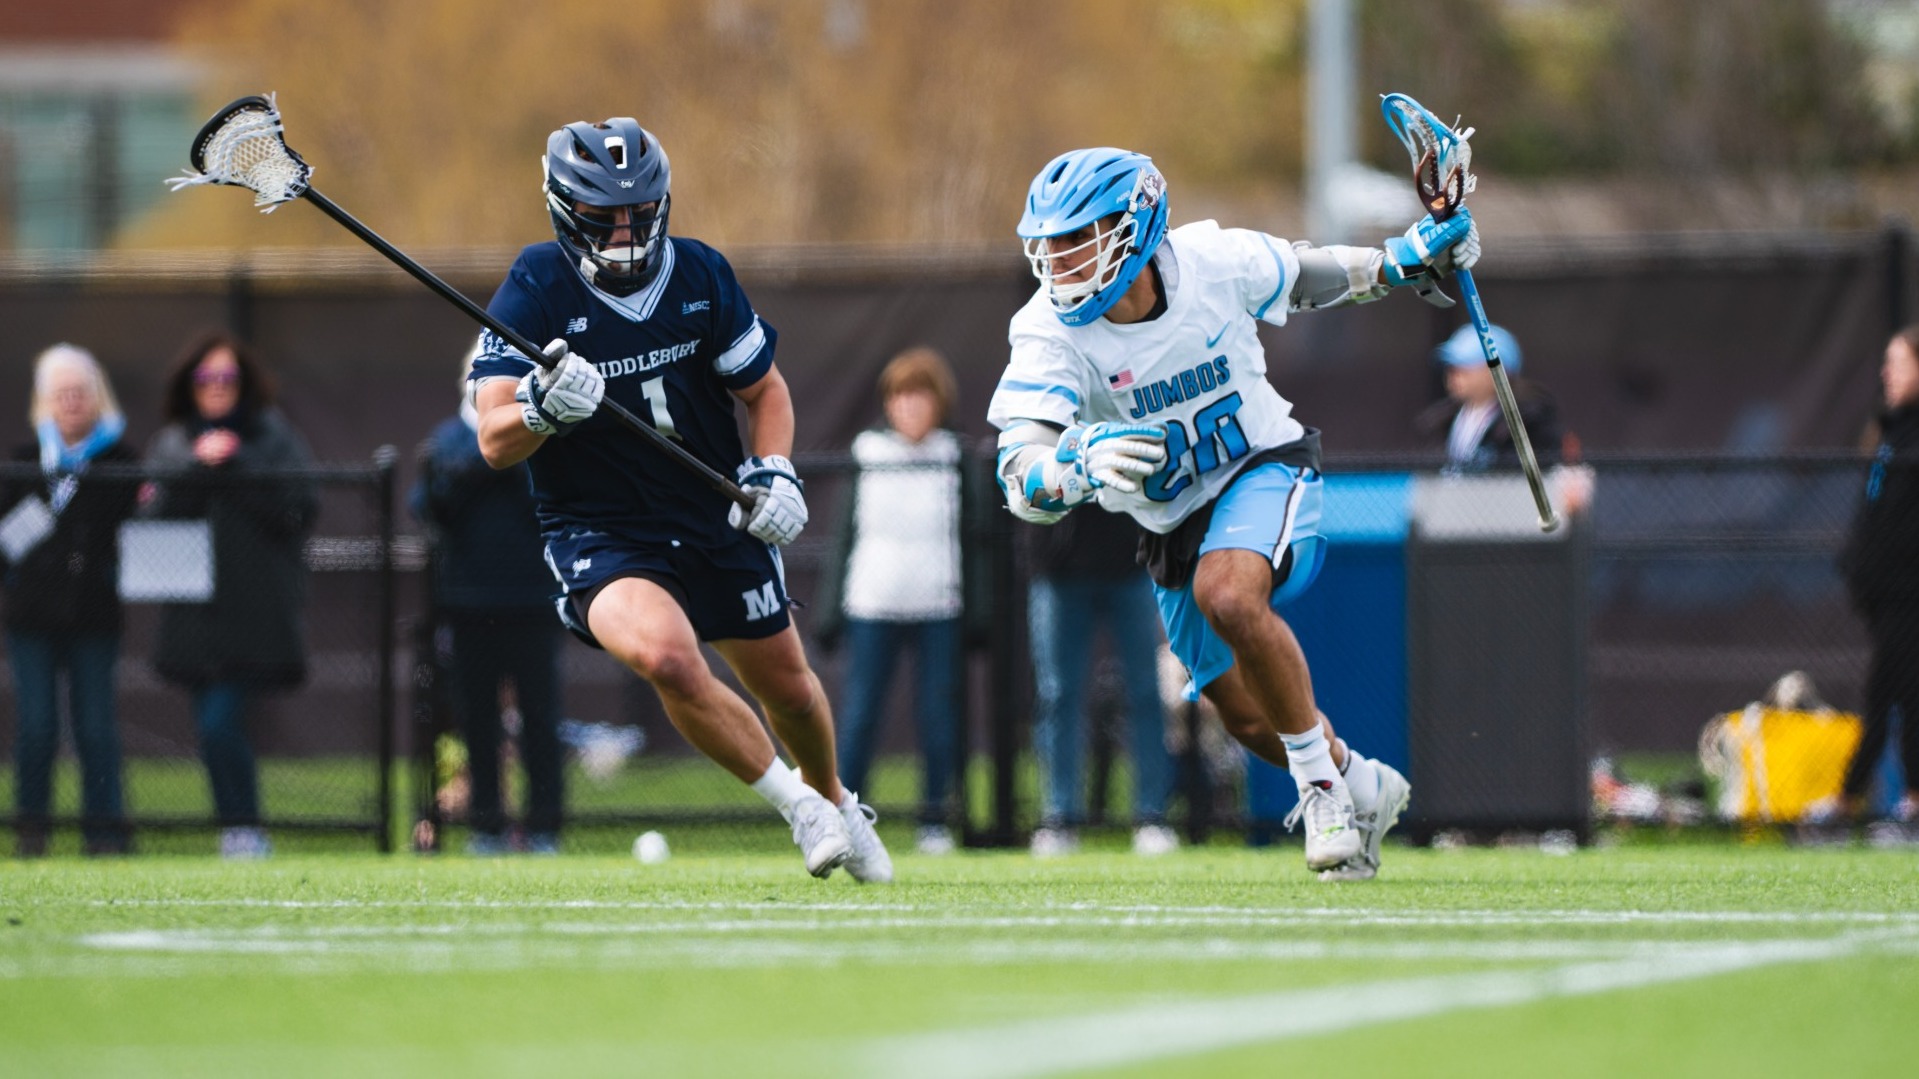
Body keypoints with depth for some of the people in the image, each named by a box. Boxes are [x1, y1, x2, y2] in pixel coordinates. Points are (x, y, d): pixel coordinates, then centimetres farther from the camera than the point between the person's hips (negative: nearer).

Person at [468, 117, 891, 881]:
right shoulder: (534, 292, -16)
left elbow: (764, 389, 8)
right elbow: (495, 444, -22)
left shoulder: (700, 275, -5)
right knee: (666, 655, -31)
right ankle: (794, 804, -9)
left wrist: (775, 468, -11)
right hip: (599, 532, -4)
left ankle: (831, 797, 48)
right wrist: (544, 409, -44)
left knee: (786, 684, 13)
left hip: (718, 521, 4)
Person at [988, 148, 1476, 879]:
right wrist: (1083, 463, -55)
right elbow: (1022, 480, -35)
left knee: (1228, 595, -34)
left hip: (1265, 467, -3)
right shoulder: (1050, 332, -24)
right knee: (1251, 720, 11)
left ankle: (1323, 782, -17)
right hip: (1170, 520, 3)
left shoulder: (1214, 262, -21)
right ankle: (1366, 792, 42)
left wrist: (1400, 263, -6)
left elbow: (1298, 276, 4)